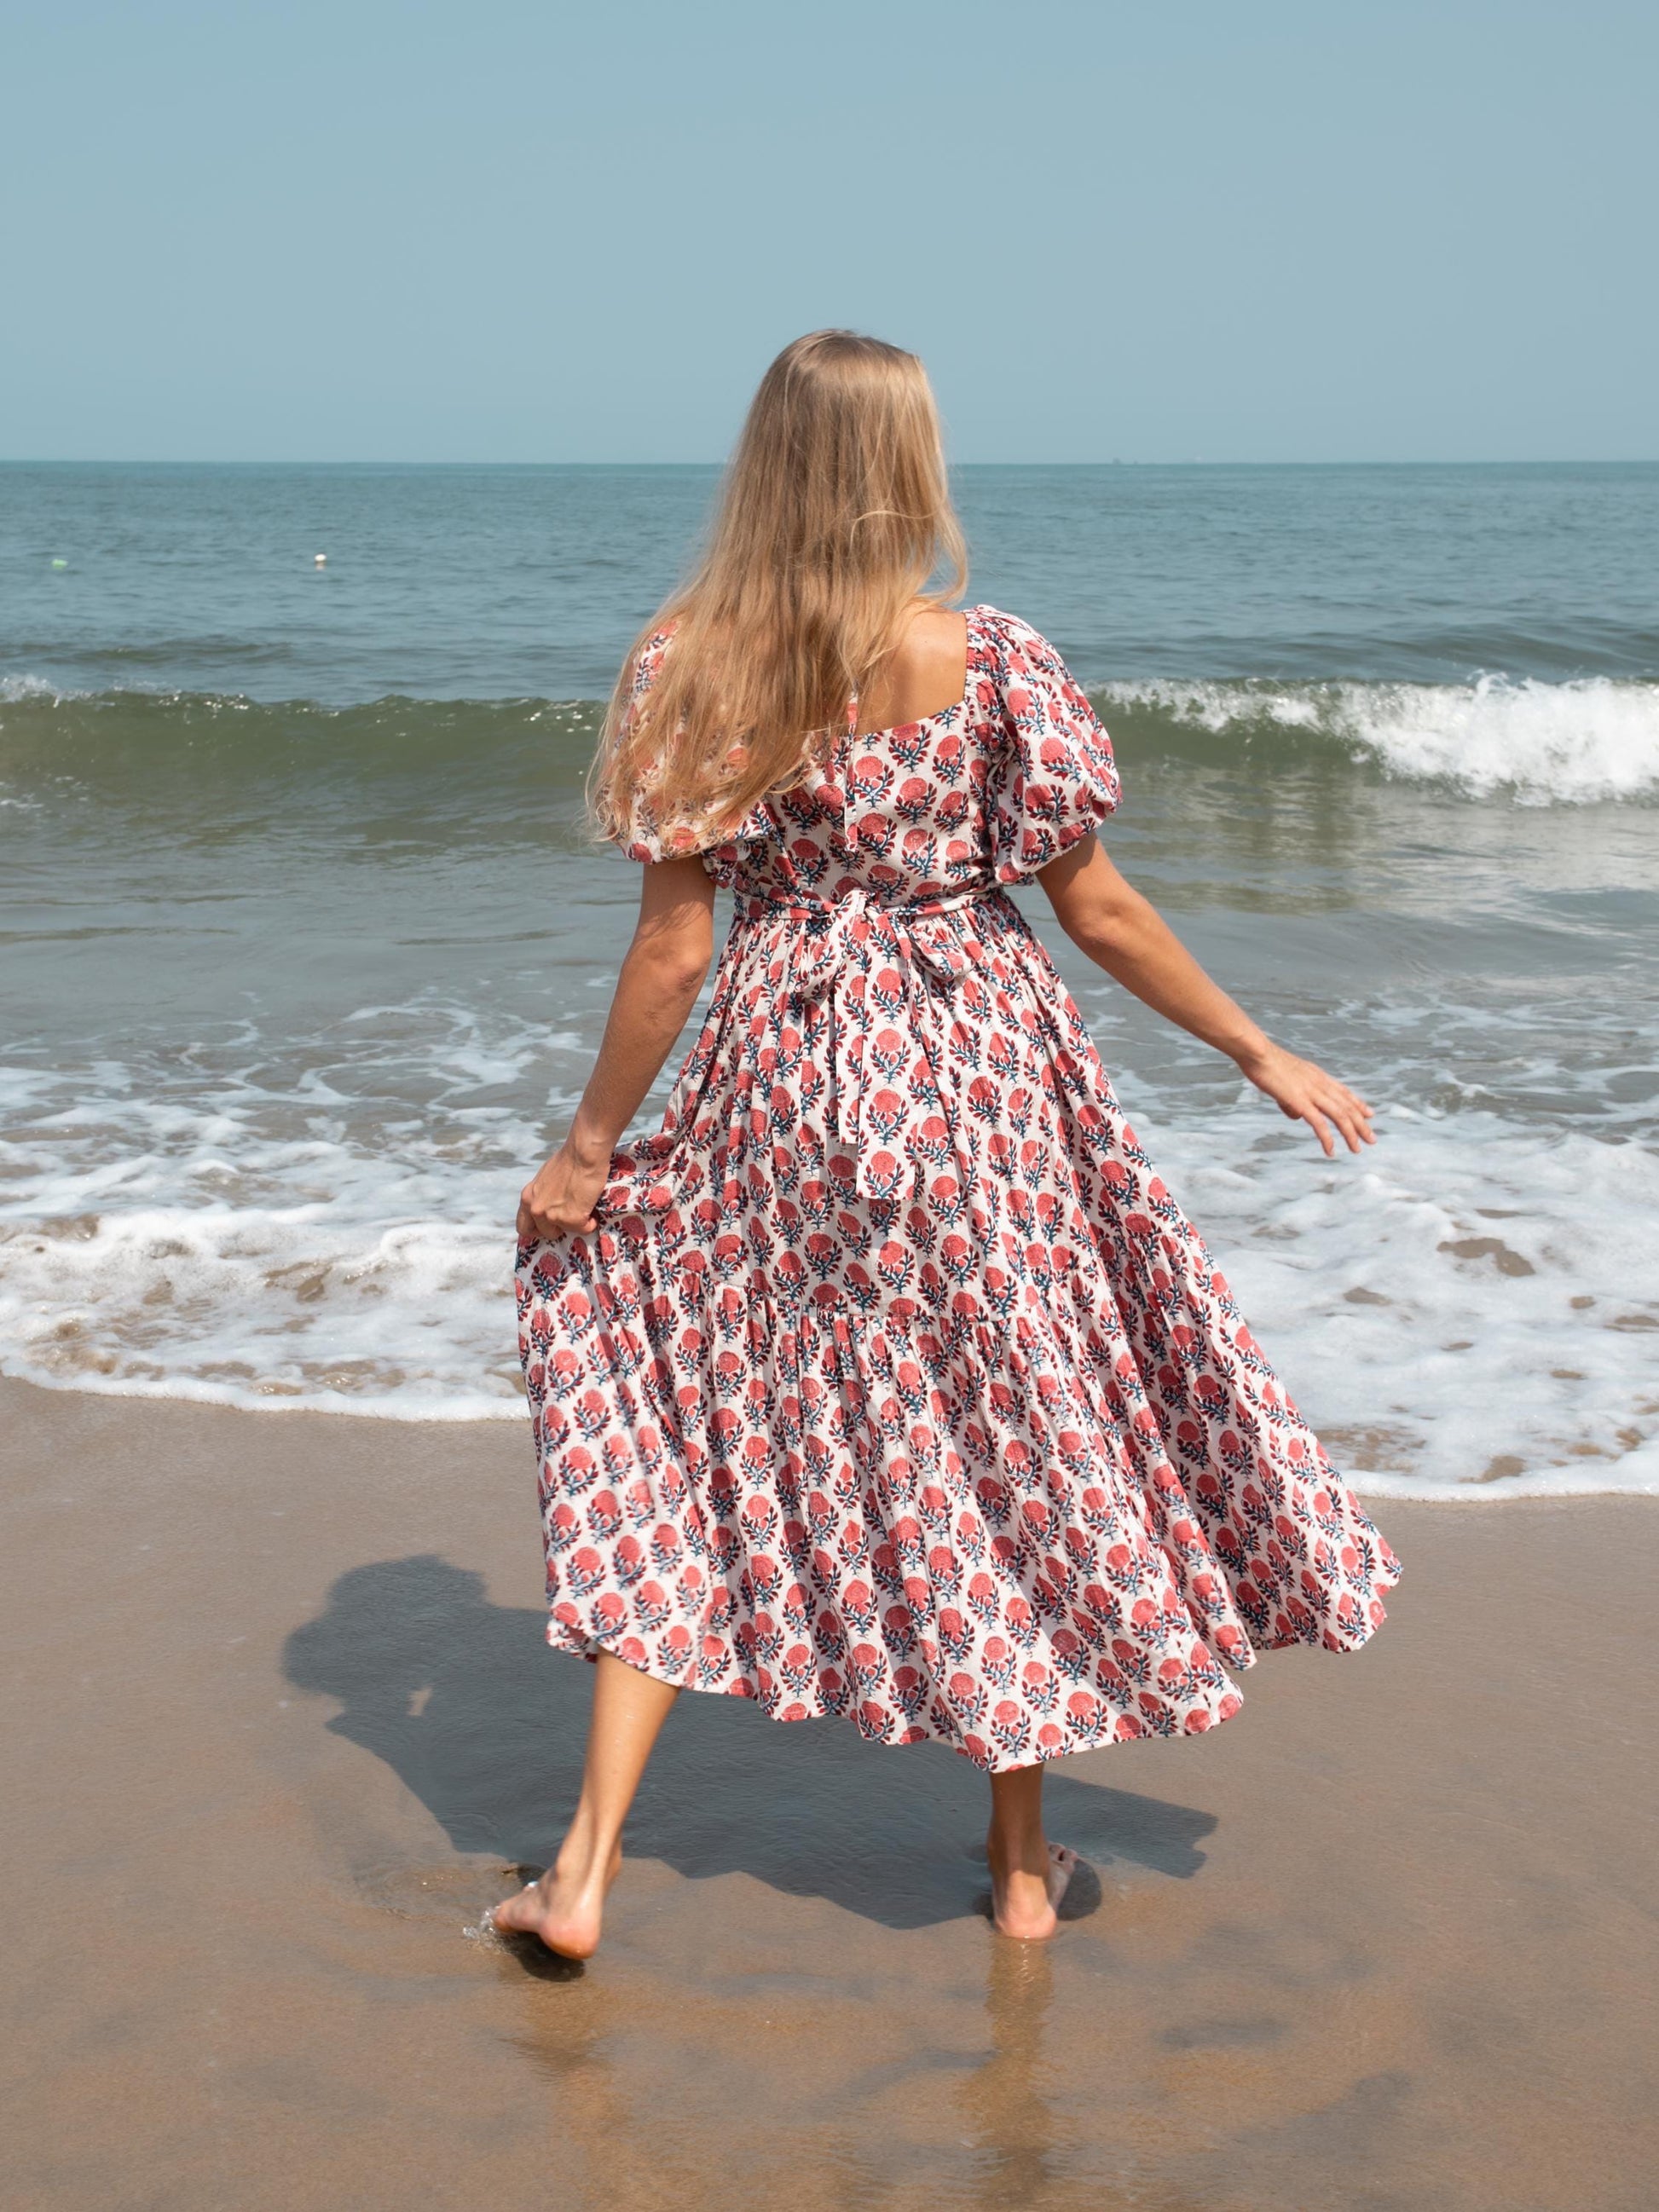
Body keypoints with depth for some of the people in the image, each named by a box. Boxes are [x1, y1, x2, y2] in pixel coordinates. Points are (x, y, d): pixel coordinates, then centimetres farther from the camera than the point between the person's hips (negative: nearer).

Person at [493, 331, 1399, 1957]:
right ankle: (1022, 1862, 29)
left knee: (679, 1423, 15)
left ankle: (586, 1869, 13)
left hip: (781, 1090, 1)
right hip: (979, 1084, 0)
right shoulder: (998, 666, -9)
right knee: (1008, 1433, 15)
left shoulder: (691, 675, -8)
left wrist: (587, 1147, 5)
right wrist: (1260, 1051, 8)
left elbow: (672, 944, -6)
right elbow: (1100, 914, -5)